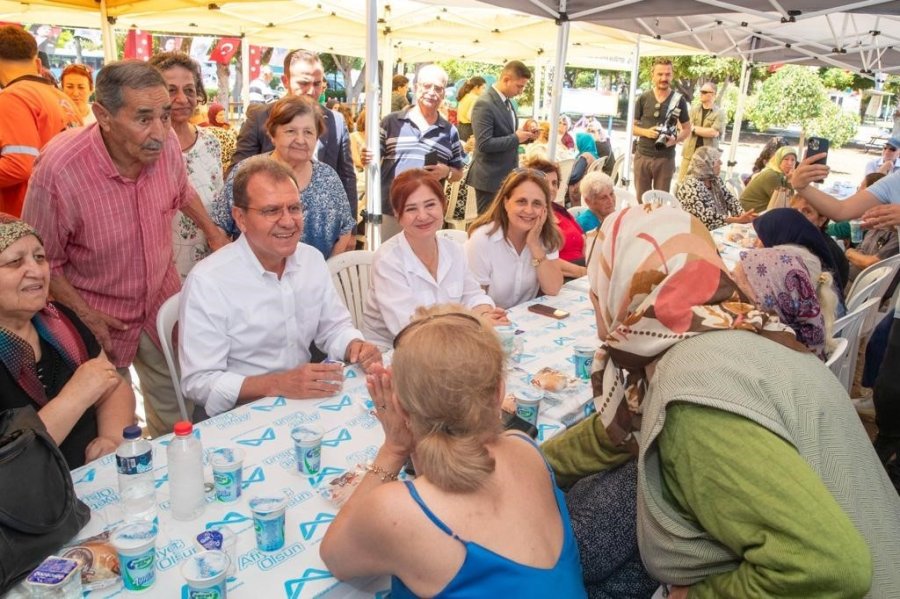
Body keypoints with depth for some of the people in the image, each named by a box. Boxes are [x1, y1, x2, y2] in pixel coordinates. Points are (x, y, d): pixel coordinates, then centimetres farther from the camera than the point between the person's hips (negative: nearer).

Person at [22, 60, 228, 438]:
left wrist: (214, 234, 16)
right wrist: (86, 316, -14)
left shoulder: (165, 143, -17)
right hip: (99, 314, -4)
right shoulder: (58, 170, -29)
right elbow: (43, 262, -13)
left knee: (176, 410, 19)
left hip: (163, 300, 4)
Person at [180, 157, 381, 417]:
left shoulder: (313, 259, 2)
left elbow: (334, 328, 11)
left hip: (307, 402, 5)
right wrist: (279, 384, -28)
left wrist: (356, 346, -10)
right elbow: (200, 382, -17)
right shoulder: (207, 281, -17)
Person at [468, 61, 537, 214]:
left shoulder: (506, 101, 10)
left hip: (507, 176, 9)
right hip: (490, 178, -9)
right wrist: (515, 138, -21)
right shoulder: (484, 104, -19)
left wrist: (524, 136, 1)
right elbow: (484, 144, -25)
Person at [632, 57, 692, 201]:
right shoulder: (643, 99, 1)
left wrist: (675, 139, -15)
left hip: (666, 158, -1)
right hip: (642, 156, 1)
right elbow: (632, 126, 7)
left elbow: (687, 129, 6)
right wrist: (646, 132, -13)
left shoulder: (679, 100, -1)